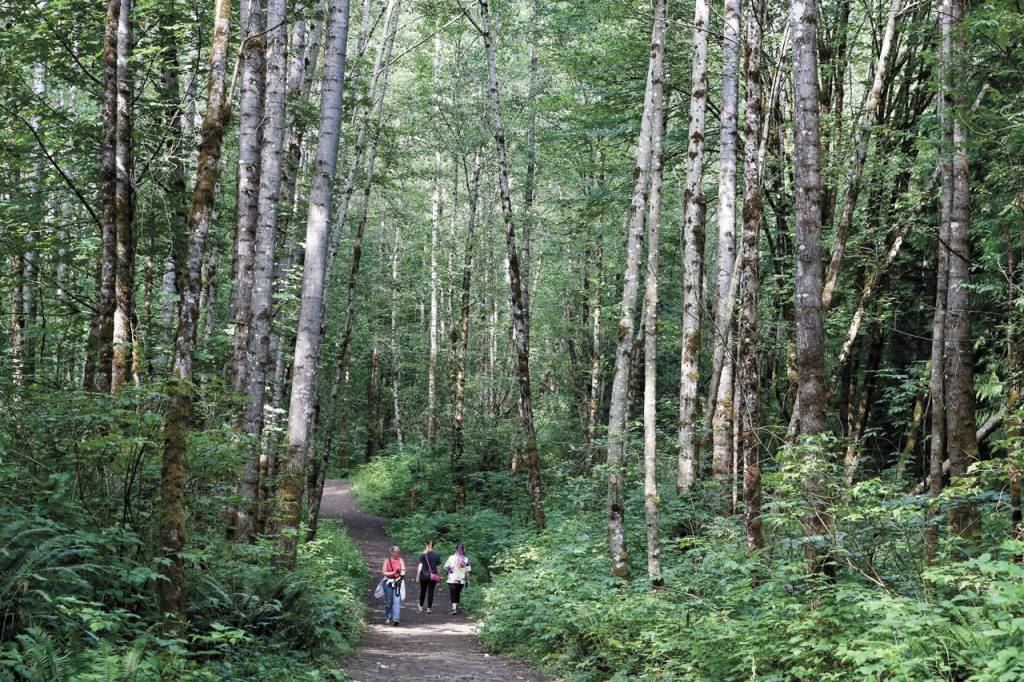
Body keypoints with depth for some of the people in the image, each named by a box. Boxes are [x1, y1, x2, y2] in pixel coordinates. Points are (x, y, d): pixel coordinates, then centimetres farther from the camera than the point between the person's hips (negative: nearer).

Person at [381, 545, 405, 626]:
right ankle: (388, 618, 20)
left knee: (397, 601, -12)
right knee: (388, 601, 7)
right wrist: (393, 573, -15)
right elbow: (384, 572, -2)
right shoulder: (387, 560, 3)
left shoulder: (400, 560, 6)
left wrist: (402, 574, -25)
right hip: (388, 583, 0)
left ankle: (396, 618, -19)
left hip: (397, 583, 0)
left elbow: (403, 570, -3)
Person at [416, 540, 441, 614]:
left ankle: (420, 607, 22)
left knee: (423, 591, 15)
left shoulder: (423, 555, -6)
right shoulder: (436, 555, -2)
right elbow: (438, 566, 0)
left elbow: (420, 566, -9)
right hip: (433, 576, 0)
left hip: (424, 575, 0)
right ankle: (429, 608, 4)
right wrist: (438, 577, 9)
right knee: (431, 592, 5)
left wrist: (418, 576, -5)